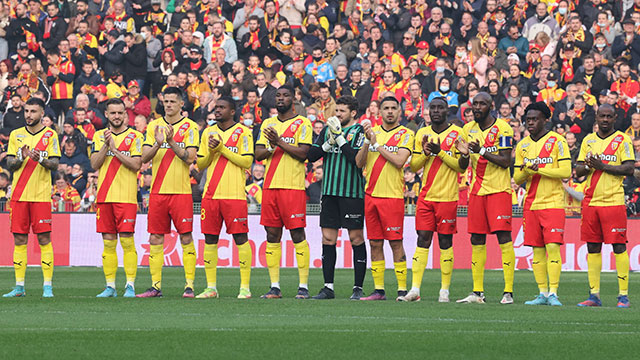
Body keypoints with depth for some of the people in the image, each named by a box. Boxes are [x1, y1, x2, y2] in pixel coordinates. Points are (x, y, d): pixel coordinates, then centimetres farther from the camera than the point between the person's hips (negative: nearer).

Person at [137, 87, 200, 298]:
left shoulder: (190, 127, 0)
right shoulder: (154, 126, 10)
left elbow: (190, 158, -9)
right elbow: (144, 158, 3)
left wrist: (172, 142, -19)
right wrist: (158, 144, -15)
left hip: (181, 191, -3)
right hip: (158, 190, 3)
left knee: (186, 237, -4)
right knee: (155, 238, 2)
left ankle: (189, 286, -1)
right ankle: (155, 286, 7)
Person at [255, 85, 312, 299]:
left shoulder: (302, 124, 0)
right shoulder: (268, 123, 17)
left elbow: (303, 153, -10)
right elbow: (258, 154, 11)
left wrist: (280, 142, -15)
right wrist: (271, 148, -9)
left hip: (293, 186, -5)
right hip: (270, 185, 5)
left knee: (298, 234, -6)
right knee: (272, 236, 4)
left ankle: (303, 286, -4)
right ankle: (275, 287, 7)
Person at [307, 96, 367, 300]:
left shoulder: (359, 132, -3)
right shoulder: (328, 129, 13)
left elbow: (357, 158, -17)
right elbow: (311, 156, 9)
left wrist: (339, 136, -15)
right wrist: (328, 143, -6)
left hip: (352, 193, -5)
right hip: (330, 191, 5)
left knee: (356, 238, -1)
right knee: (328, 239, 4)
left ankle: (358, 288, 3)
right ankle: (328, 288, 9)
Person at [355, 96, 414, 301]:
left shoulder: (405, 134, 0)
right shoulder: (372, 132, 13)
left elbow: (399, 161, -15)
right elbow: (359, 162, 7)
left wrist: (377, 144, -9)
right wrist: (367, 141, -8)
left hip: (392, 195, -5)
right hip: (371, 194, 5)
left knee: (395, 243, -6)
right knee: (375, 243, 6)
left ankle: (402, 289, -2)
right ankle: (378, 290, 11)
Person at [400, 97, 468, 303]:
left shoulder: (456, 134, -1)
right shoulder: (422, 134, 11)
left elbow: (462, 166, -6)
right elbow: (414, 166, 11)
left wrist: (440, 152, -15)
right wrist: (425, 153, -8)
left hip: (447, 197, -3)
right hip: (426, 196, 3)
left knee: (445, 242, 0)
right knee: (423, 240, -1)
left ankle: (444, 291, 5)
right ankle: (415, 289, -4)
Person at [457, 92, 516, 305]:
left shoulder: (502, 129, -7)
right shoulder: (469, 129, 12)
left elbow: (506, 162, -13)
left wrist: (482, 151, -19)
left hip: (499, 189, -6)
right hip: (477, 190, 6)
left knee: (504, 237, -11)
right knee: (477, 240, 5)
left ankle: (508, 291, -11)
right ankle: (477, 292, 9)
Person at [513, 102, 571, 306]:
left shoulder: (557, 141, -3)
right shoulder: (522, 145, 12)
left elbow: (566, 172, -10)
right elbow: (517, 179, 14)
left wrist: (539, 169, -17)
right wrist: (525, 172, -9)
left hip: (553, 203, -5)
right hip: (531, 204, 5)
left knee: (552, 247, -12)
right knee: (537, 249, 3)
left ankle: (553, 293, -11)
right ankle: (542, 294, 7)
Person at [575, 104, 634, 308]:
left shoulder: (622, 140, 1)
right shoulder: (588, 140, 15)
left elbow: (629, 169, -8)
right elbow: (578, 171, 14)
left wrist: (603, 166, -15)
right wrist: (588, 167, -8)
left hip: (613, 200, -5)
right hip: (590, 201, 5)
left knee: (619, 247, -6)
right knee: (593, 248, 4)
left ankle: (623, 295, -4)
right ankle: (594, 295, 8)